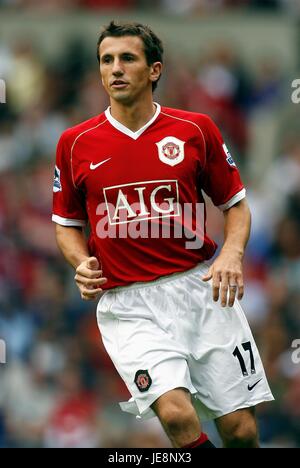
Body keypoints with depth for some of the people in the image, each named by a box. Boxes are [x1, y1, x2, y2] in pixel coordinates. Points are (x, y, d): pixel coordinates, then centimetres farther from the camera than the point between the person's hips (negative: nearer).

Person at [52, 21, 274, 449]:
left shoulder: (196, 129, 4)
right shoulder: (75, 143, 5)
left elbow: (236, 204, 12)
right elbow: (67, 224, 16)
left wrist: (232, 254, -8)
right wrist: (82, 265, -4)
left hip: (202, 290, 1)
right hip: (128, 305, -1)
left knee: (241, 430, -3)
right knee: (176, 413, -26)